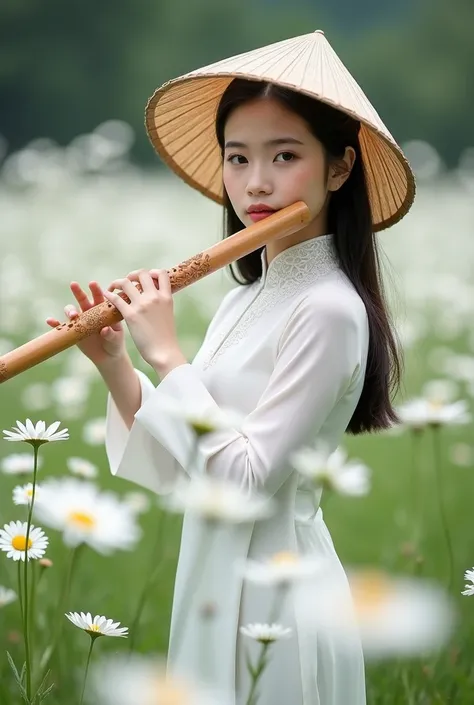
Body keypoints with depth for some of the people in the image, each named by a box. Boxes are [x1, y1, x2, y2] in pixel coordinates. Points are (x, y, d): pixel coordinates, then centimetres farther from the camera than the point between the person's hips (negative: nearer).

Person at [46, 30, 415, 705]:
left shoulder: (328, 309, -18)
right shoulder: (247, 295, 6)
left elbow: (245, 478, -21)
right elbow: (174, 463, 8)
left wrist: (166, 355, -19)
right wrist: (115, 365, -5)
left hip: (273, 590, -8)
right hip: (216, 568, 8)